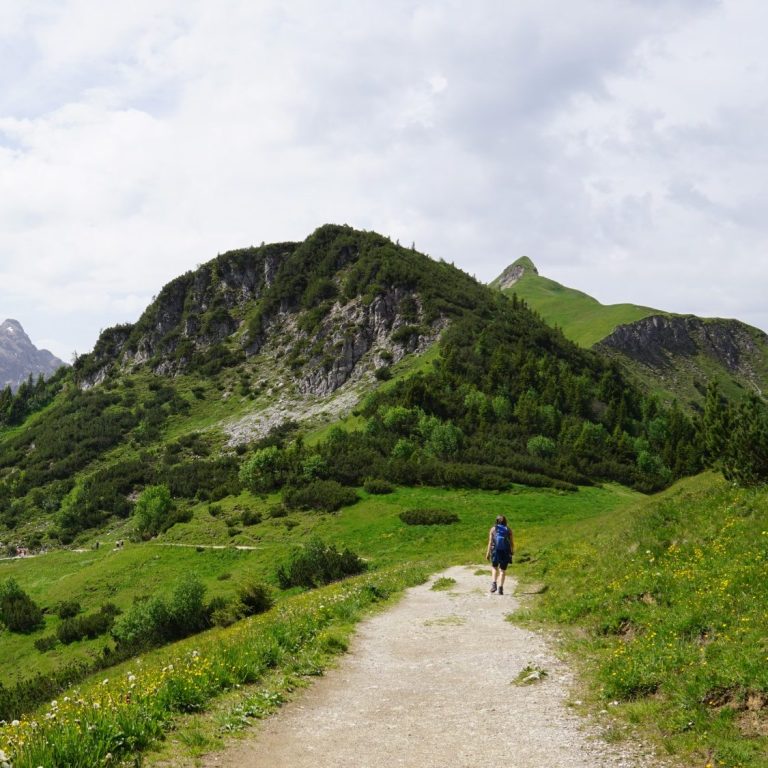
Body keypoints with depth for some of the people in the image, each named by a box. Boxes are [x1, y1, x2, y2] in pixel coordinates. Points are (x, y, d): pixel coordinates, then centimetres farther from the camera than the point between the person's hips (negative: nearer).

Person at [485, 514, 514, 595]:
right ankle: (500, 587, -1)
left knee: (495, 568, 18)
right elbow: (512, 542, 0)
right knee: (503, 570, 10)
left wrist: (488, 553, 1)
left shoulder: (493, 529, 2)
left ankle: (494, 583, -3)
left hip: (495, 551, 0)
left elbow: (490, 542, -3)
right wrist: (512, 551, 16)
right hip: (505, 552, 0)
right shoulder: (508, 530, 2)